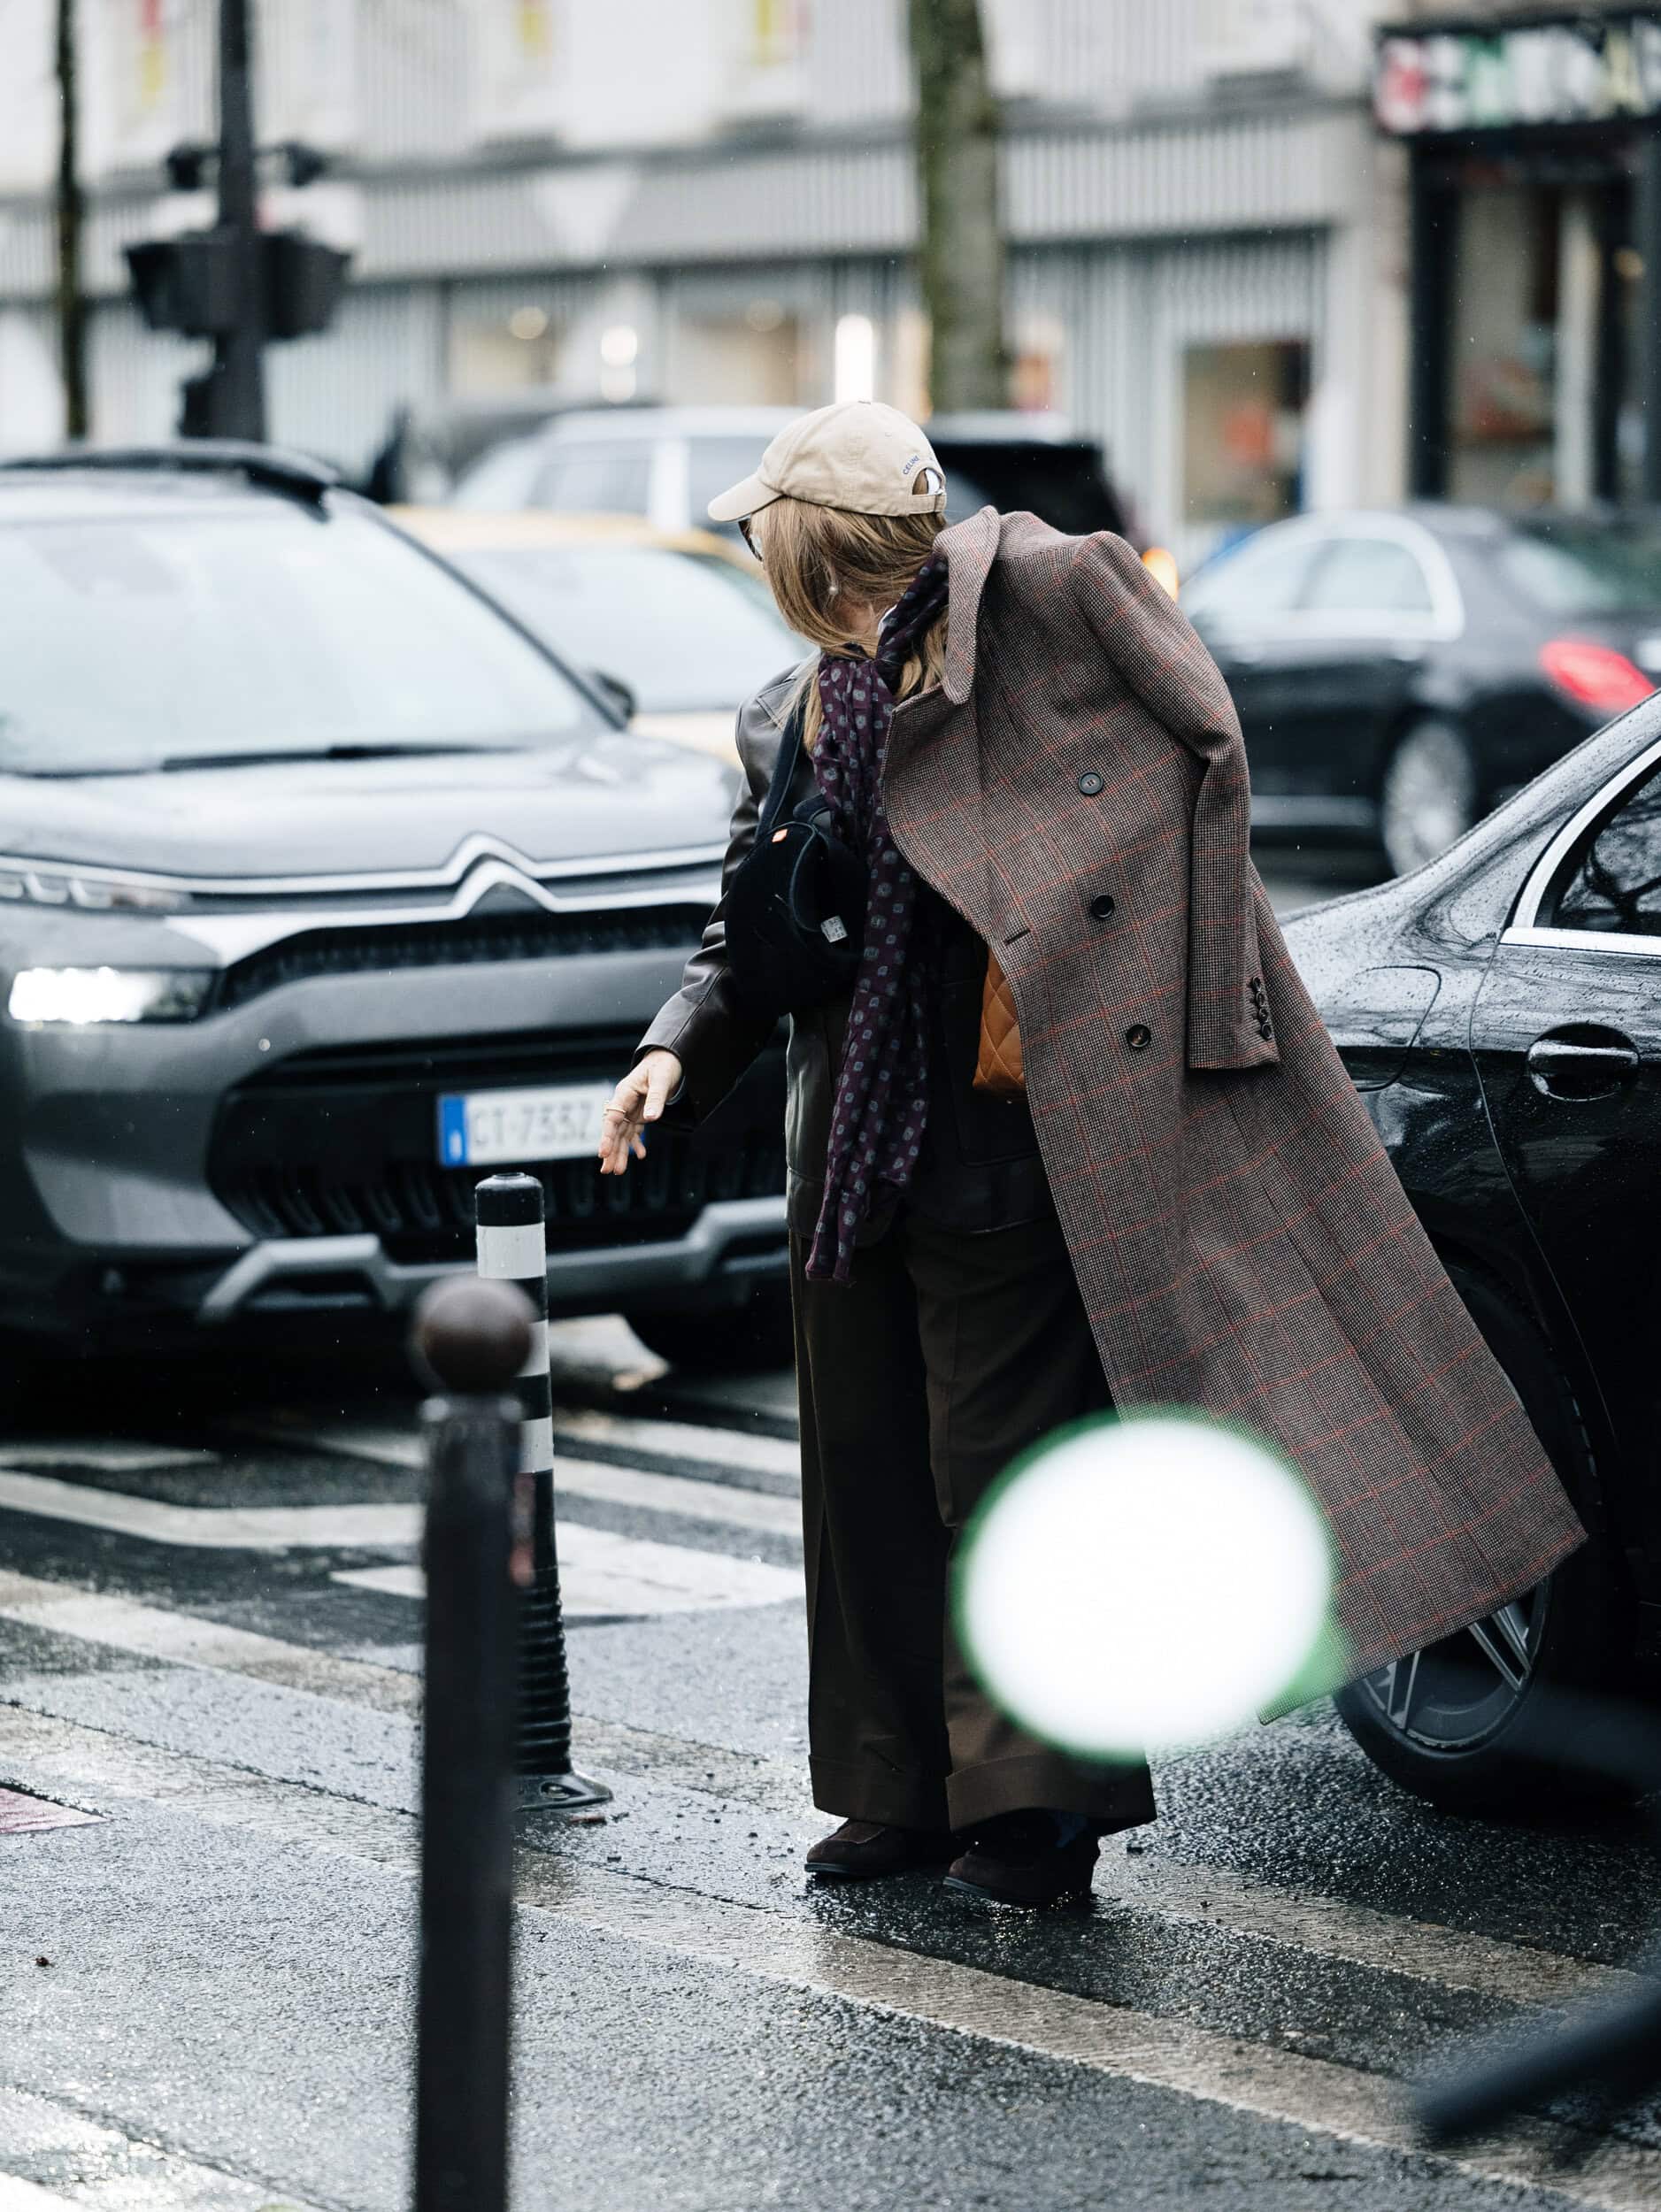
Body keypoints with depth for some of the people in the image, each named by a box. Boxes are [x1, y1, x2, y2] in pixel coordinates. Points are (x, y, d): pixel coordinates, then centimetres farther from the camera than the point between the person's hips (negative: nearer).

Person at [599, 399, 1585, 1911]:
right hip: (857, 1150, 7)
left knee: (1005, 1461, -4)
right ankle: (907, 1791, 23)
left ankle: (1032, 1798, 6)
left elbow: (1207, 753, -4)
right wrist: (681, 1051, -2)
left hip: (1004, 1146, -7)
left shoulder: (1048, 591, -8)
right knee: (870, 1466, 12)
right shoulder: (797, 723, 12)